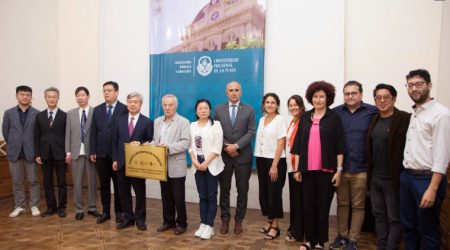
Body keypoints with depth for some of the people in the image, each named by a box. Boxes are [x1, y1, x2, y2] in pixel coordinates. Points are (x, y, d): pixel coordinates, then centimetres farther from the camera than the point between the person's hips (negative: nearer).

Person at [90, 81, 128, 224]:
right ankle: (106, 212, 21)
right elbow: (93, 132, 8)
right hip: (101, 153, 4)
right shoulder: (97, 110, 10)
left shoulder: (124, 109, -4)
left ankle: (119, 212, 20)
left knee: (118, 184, 8)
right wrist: (92, 151, 1)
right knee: (104, 184, 10)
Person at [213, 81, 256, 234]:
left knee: (242, 190, 6)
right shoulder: (218, 109, 6)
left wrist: (236, 146, -16)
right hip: (224, 155, 1)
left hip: (243, 156, -1)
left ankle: (239, 221, 21)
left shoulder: (249, 110, 2)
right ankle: (225, 219, 22)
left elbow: (251, 132, -5)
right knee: (224, 190, 9)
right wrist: (227, 147, -11)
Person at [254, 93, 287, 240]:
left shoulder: (280, 120, -8)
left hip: (275, 161, -6)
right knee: (264, 192, 10)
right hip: (261, 160, 6)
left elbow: (281, 144, -12)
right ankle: (269, 222, 25)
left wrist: (274, 165, -16)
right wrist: (259, 160, 7)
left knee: (274, 193, 2)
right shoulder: (261, 120, 11)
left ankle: (275, 226, 15)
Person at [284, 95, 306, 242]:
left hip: (299, 166, -8)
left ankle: (297, 232, 11)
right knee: (293, 197, 15)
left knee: (298, 198, 0)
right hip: (291, 165, 8)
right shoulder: (291, 123, 15)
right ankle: (293, 228, 27)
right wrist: (289, 163, 14)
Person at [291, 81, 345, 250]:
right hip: (307, 170, 3)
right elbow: (298, 144, 9)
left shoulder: (334, 117, -1)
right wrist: (297, 168, 6)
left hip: (326, 170, -3)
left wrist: (339, 170, -7)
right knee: (308, 207, 9)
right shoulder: (305, 117, 8)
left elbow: (340, 146, -3)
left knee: (322, 207, 6)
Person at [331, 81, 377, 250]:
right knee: (342, 203, 14)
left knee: (358, 206, 9)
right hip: (340, 168, 2)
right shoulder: (336, 112, 2)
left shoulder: (373, 112, -4)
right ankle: (342, 235, 29)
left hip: (360, 169, -2)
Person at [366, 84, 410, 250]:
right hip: (375, 177, 6)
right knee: (379, 215, 16)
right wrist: (369, 174, 11)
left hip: (393, 178, -6)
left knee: (394, 218, 6)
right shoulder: (374, 120, 9)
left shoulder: (405, 119, -10)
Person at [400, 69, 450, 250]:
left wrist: (432, 188, -20)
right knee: (408, 225, 18)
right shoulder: (413, 113, 11)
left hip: (427, 178, -7)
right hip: (406, 176, 7)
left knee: (428, 230, 8)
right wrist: (406, 174, 5)